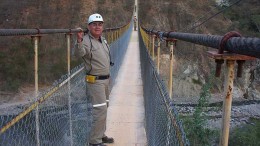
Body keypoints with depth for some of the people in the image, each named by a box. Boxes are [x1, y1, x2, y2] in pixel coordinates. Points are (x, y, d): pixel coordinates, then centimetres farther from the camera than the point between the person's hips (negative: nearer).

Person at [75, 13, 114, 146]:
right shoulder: (87, 41, -18)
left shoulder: (103, 40, 9)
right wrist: (79, 41, -58)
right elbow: (79, 53, -39)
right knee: (101, 109, -11)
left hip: (105, 79, 9)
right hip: (95, 81, -9)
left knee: (103, 108, 17)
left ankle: (100, 135, 32)